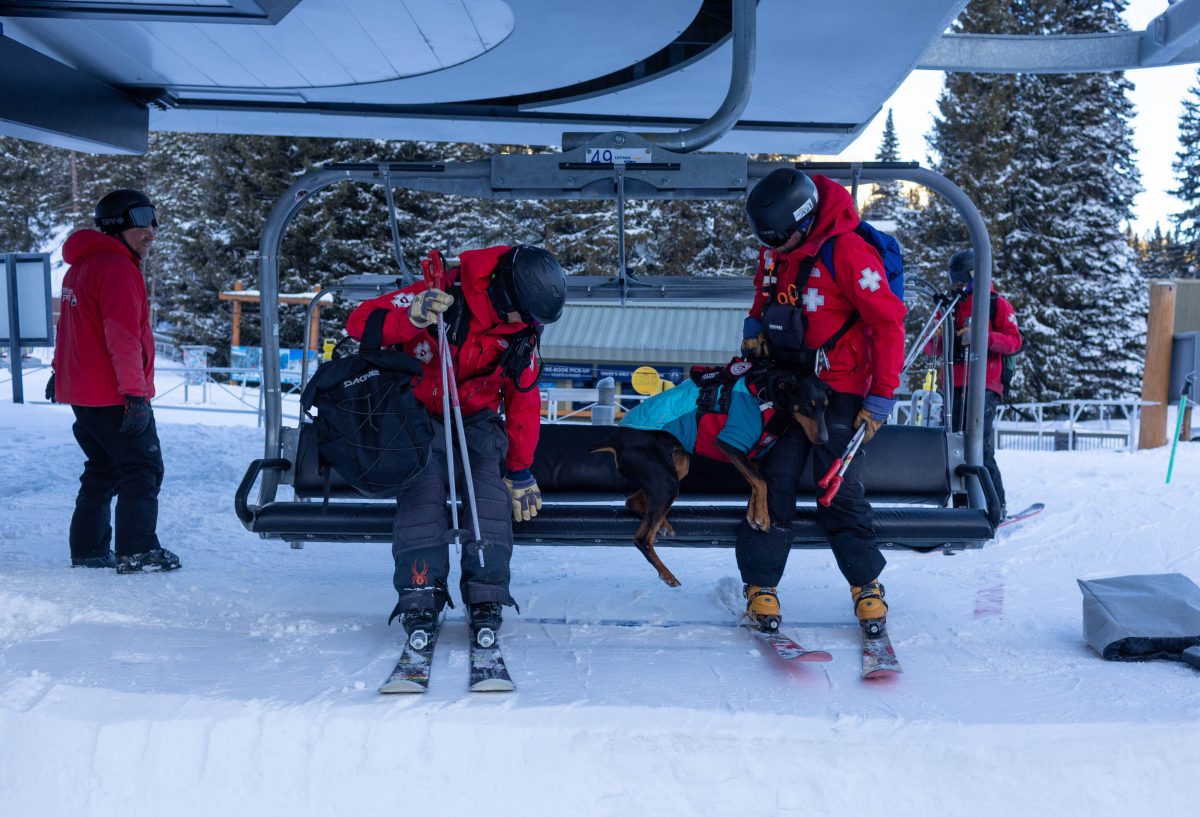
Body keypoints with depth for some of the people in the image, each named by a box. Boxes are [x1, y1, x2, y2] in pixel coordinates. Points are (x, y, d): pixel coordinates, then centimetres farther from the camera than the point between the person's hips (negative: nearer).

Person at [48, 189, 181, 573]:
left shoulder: (81, 267, 17)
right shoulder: (117, 268, -15)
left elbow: (69, 328, 26)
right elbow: (124, 336, -22)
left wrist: (59, 373, 34)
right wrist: (136, 393, -22)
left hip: (82, 393, 10)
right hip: (114, 397, -10)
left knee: (102, 470, 17)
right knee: (142, 470, -3)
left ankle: (88, 549, 21)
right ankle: (137, 552, -4)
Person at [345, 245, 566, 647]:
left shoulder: (522, 335, -5)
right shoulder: (442, 295, -23)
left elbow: (524, 401, 5)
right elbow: (360, 321, -23)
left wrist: (520, 473, 7)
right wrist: (411, 317, -45)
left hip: (476, 419, 4)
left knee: (491, 497, -18)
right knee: (423, 496, -24)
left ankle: (486, 598, -11)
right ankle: (420, 598, -17)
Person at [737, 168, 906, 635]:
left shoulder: (847, 251, -18)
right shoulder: (774, 249, 4)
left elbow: (888, 323, -16)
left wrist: (881, 397, -16)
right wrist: (755, 326, 1)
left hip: (838, 391, -5)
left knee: (840, 490, -3)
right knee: (774, 483, 0)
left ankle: (867, 586, 15)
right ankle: (761, 585, 9)